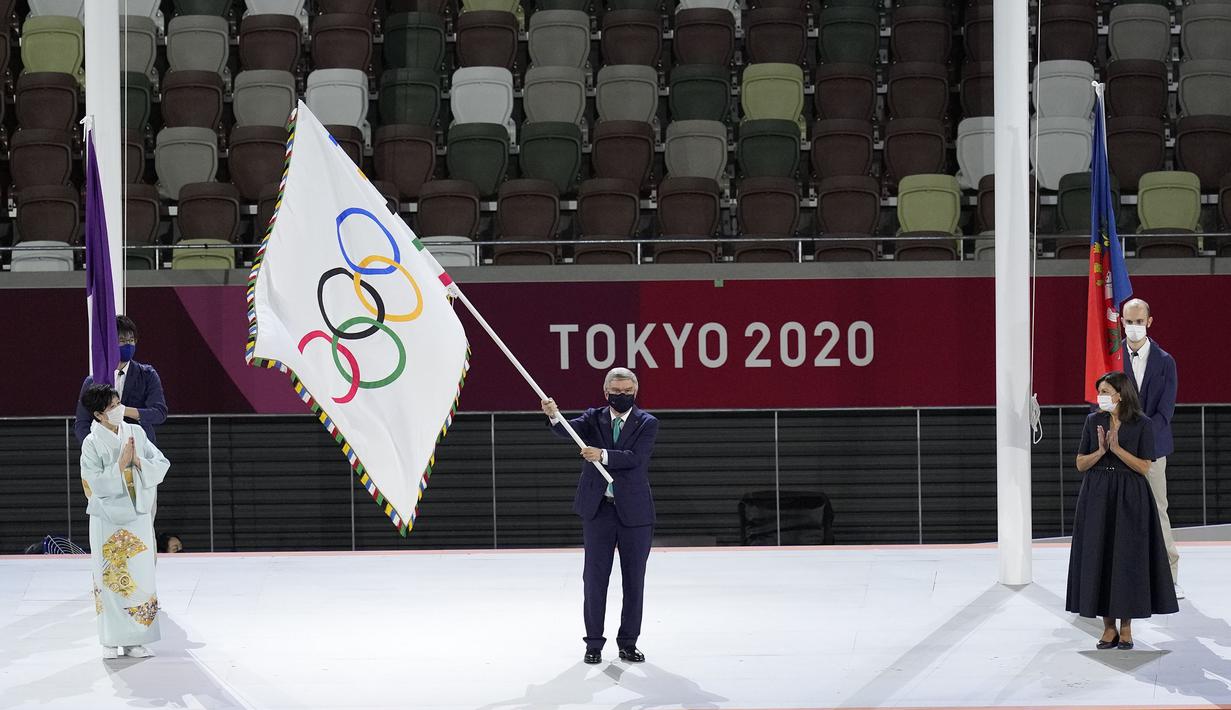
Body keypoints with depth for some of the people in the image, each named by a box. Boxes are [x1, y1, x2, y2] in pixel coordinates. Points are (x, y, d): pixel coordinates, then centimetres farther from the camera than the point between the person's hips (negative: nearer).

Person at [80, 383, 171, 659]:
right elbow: (96, 484, -15)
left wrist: (138, 461, -15)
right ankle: (111, 640, 11)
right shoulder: (92, 443, -8)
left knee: (139, 576, 3)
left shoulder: (136, 433, 3)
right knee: (110, 578, 1)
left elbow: (162, 465, 0)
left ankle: (135, 639, 10)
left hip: (138, 515, 3)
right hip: (107, 519, -3)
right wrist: (121, 464, -20)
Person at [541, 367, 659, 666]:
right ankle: (594, 642, 10)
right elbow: (570, 429, -14)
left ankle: (628, 641, 15)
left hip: (634, 511, -1)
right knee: (595, 577, 2)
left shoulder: (647, 423, 0)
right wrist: (555, 416, -35)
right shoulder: (593, 418, 5)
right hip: (598, 510, 1)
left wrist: (603, 455, -28)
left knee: (634, 579, 5)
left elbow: (635, 458, -15)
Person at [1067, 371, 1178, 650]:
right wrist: (1100, 451, -13)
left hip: (1129, 501, -3)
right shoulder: (1093, 421, 6)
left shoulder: (1143, 425, -4)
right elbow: (1080, 464, 5)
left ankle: (1126, 627, 9)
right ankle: (1109, 627, 9)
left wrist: (1117, 448, -18)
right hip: (1097, 498, 3)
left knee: (1127, 560, -2)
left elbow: (1144, 467, -8)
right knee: (1099, 558, 1)